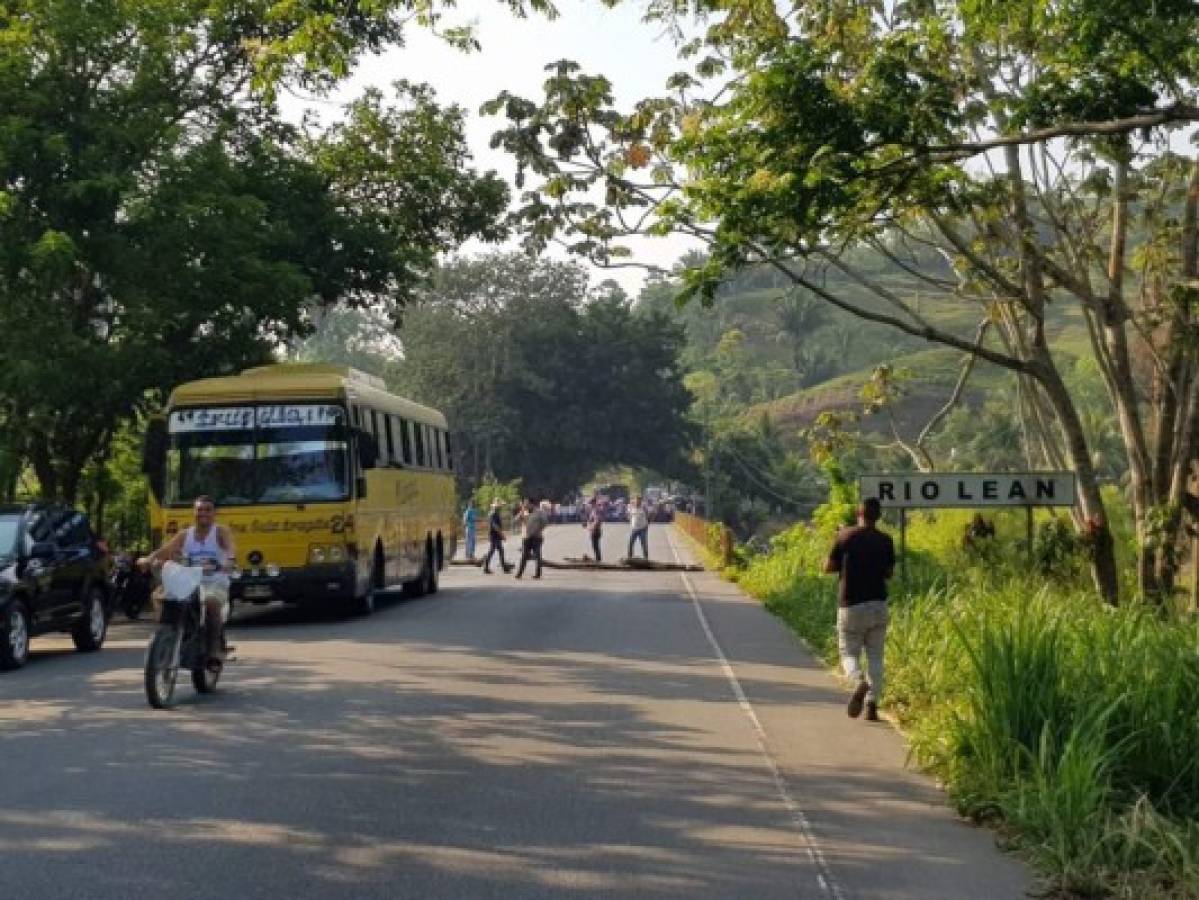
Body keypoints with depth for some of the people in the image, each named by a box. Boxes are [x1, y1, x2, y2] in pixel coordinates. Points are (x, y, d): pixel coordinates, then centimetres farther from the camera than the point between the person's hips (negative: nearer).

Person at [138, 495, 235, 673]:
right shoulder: (184, 535, 13)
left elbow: (231, 547, -20)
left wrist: (229, 560, -44)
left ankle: (214, 651, -28)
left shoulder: (221, 532, 3)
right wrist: (149, 559, -26)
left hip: (216, 583, -4)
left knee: (211, 603, -37)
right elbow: (165, 550, -4)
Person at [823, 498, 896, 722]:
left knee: (849, 652, 8)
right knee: (875, 656, 9)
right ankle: (872, 703, 1)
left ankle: (859, 682, -22)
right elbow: (889, 573, 5)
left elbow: (829, 567, -2)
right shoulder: (885, 541, -1)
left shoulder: (845, 536, -5)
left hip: (850, 605, -2)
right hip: (877, 604, 2)